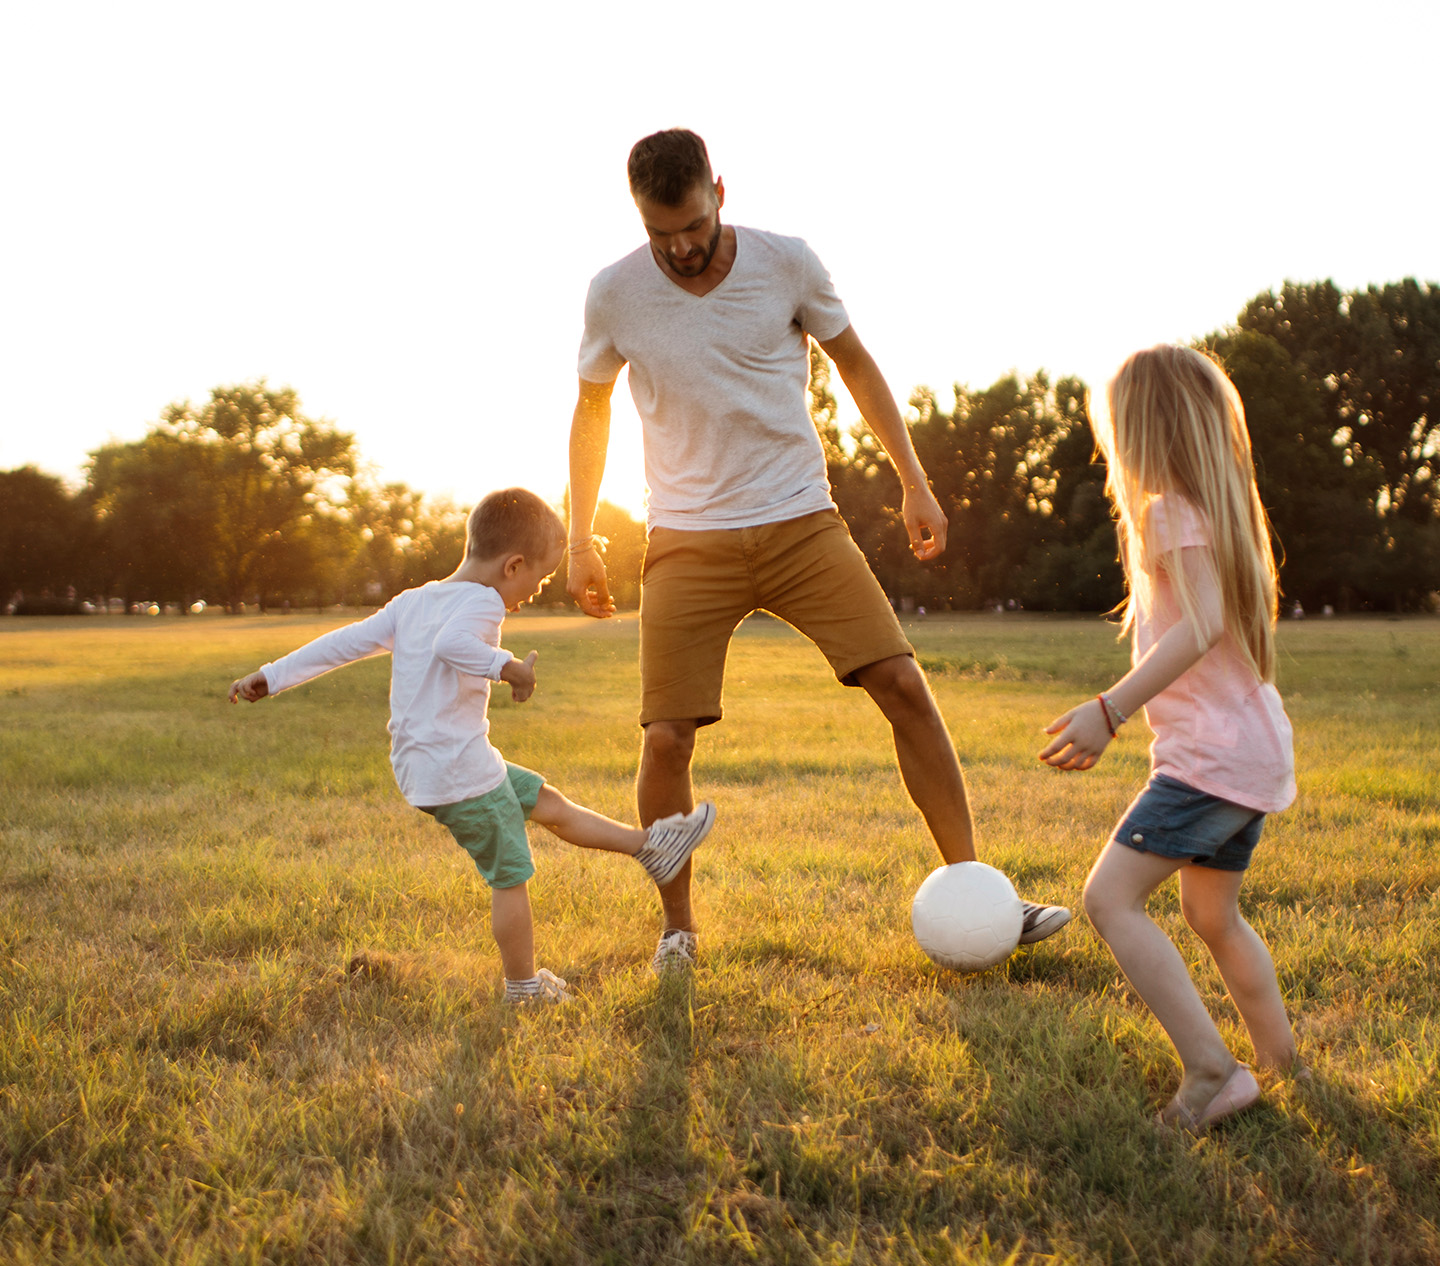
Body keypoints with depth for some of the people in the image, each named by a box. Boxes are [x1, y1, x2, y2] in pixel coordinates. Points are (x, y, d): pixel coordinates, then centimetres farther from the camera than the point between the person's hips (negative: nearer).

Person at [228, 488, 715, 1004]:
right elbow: (450, 643, -37)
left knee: (546, 802, 19)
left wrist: (274, 676, 11)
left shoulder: (411, 602, 11)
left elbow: (345, 641, 10)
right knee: (510, 876, 4)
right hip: (462, 773, -10)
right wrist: (505, 665, -35)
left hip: (420, 769, 10)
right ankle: (523, 987, 16)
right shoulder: (480, 602, -15)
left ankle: (649, 844, 28)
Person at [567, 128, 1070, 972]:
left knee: (904, 685, -10)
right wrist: (581, 540, 11)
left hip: (801, 523, 1)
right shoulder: (615, 296, -4)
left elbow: (857, 366, 9)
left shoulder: (787, 264, -5)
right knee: (666, 738, -8)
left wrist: (915, 483, 7)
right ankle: (678, 928, 15)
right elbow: (592, 411, 11)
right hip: (689, 543, 0)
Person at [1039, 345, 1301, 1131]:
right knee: (1212, 916, 23)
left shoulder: (1173, 510, -12)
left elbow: (1202, 624, -26)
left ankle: (1212, 1071, -17)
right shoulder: (1219, 507, 17)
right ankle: (1281, 1068, 34)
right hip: (1253, 749, 10)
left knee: (1109, 897, -14)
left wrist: (1109, 710, -33)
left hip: (1212, 754, -10)